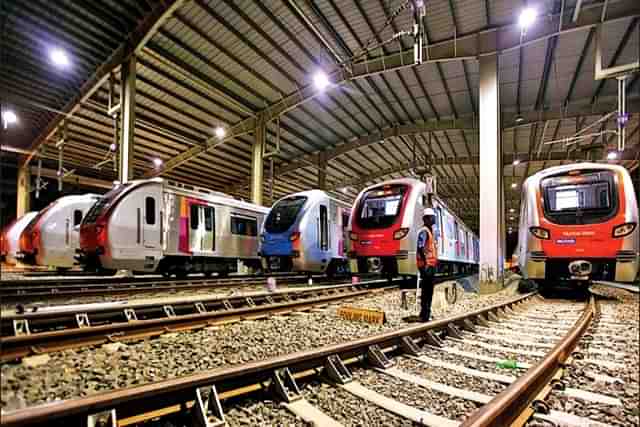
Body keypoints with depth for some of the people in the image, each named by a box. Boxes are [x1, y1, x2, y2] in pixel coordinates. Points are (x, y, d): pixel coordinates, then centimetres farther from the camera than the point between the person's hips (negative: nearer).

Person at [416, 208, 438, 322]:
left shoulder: (430, 230, 17)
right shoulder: (424, 231, -14)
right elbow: (420, 249, -22)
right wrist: (425, 264, -26)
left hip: (430, 264, 10)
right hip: (426, 265, -10)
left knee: (428, 290, 15)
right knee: (426, 291, -6)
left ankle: (425, 314, 25)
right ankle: (424, 315, -1)